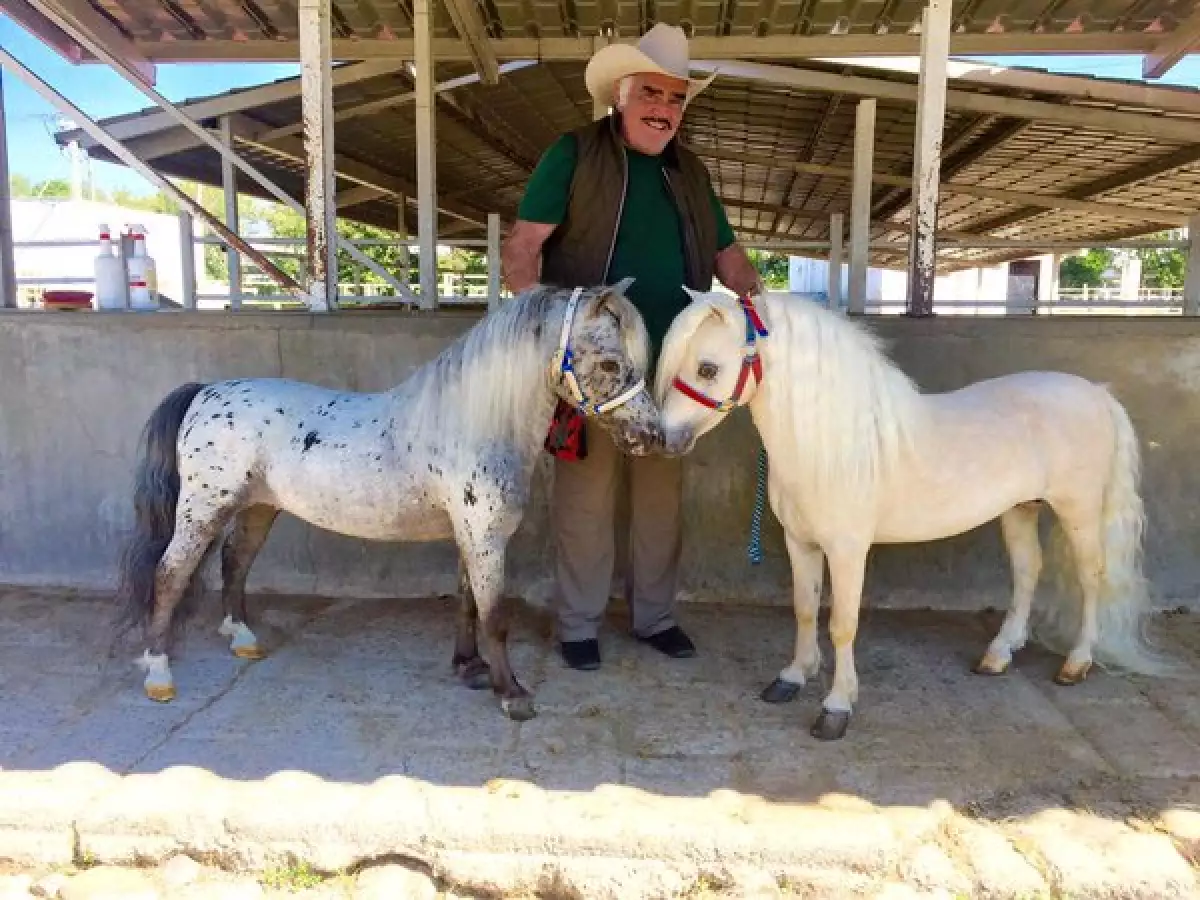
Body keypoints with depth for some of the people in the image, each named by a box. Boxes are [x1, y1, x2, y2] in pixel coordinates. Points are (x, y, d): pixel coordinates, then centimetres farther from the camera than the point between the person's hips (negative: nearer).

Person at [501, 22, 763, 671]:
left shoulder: (689, 172, 14)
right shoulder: (573, 155, -2)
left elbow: (727, 257, 19)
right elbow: (521, 247, -8)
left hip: (669, 360, 5)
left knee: (662, 492, 12)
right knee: (586, 493, 2)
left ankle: (654, 615, 27)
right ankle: (578, 624, 17)